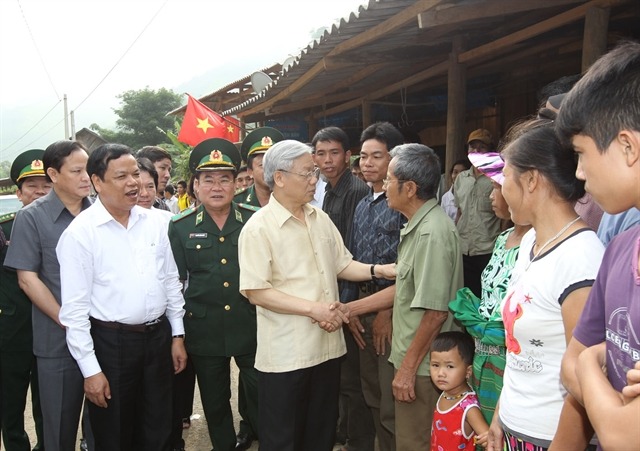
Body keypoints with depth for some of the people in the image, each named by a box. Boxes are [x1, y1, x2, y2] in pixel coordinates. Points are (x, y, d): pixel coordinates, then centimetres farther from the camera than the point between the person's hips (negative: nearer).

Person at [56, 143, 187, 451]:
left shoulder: (154, 223, 3)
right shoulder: (80, 233, -12)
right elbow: (75, 308, -12)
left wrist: (178, 335, 9)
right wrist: (90, 369, -12)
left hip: (158, 336, 4)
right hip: (111, 342, -4)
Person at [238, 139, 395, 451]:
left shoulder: (320, 218, 7)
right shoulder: (258, 227, -13)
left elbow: (342, 264, 13)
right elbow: (256, 292, -18)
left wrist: (378, 270, -6)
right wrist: (314, 309, -20)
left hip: (327, 346, 6)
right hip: (285, 354, -6)